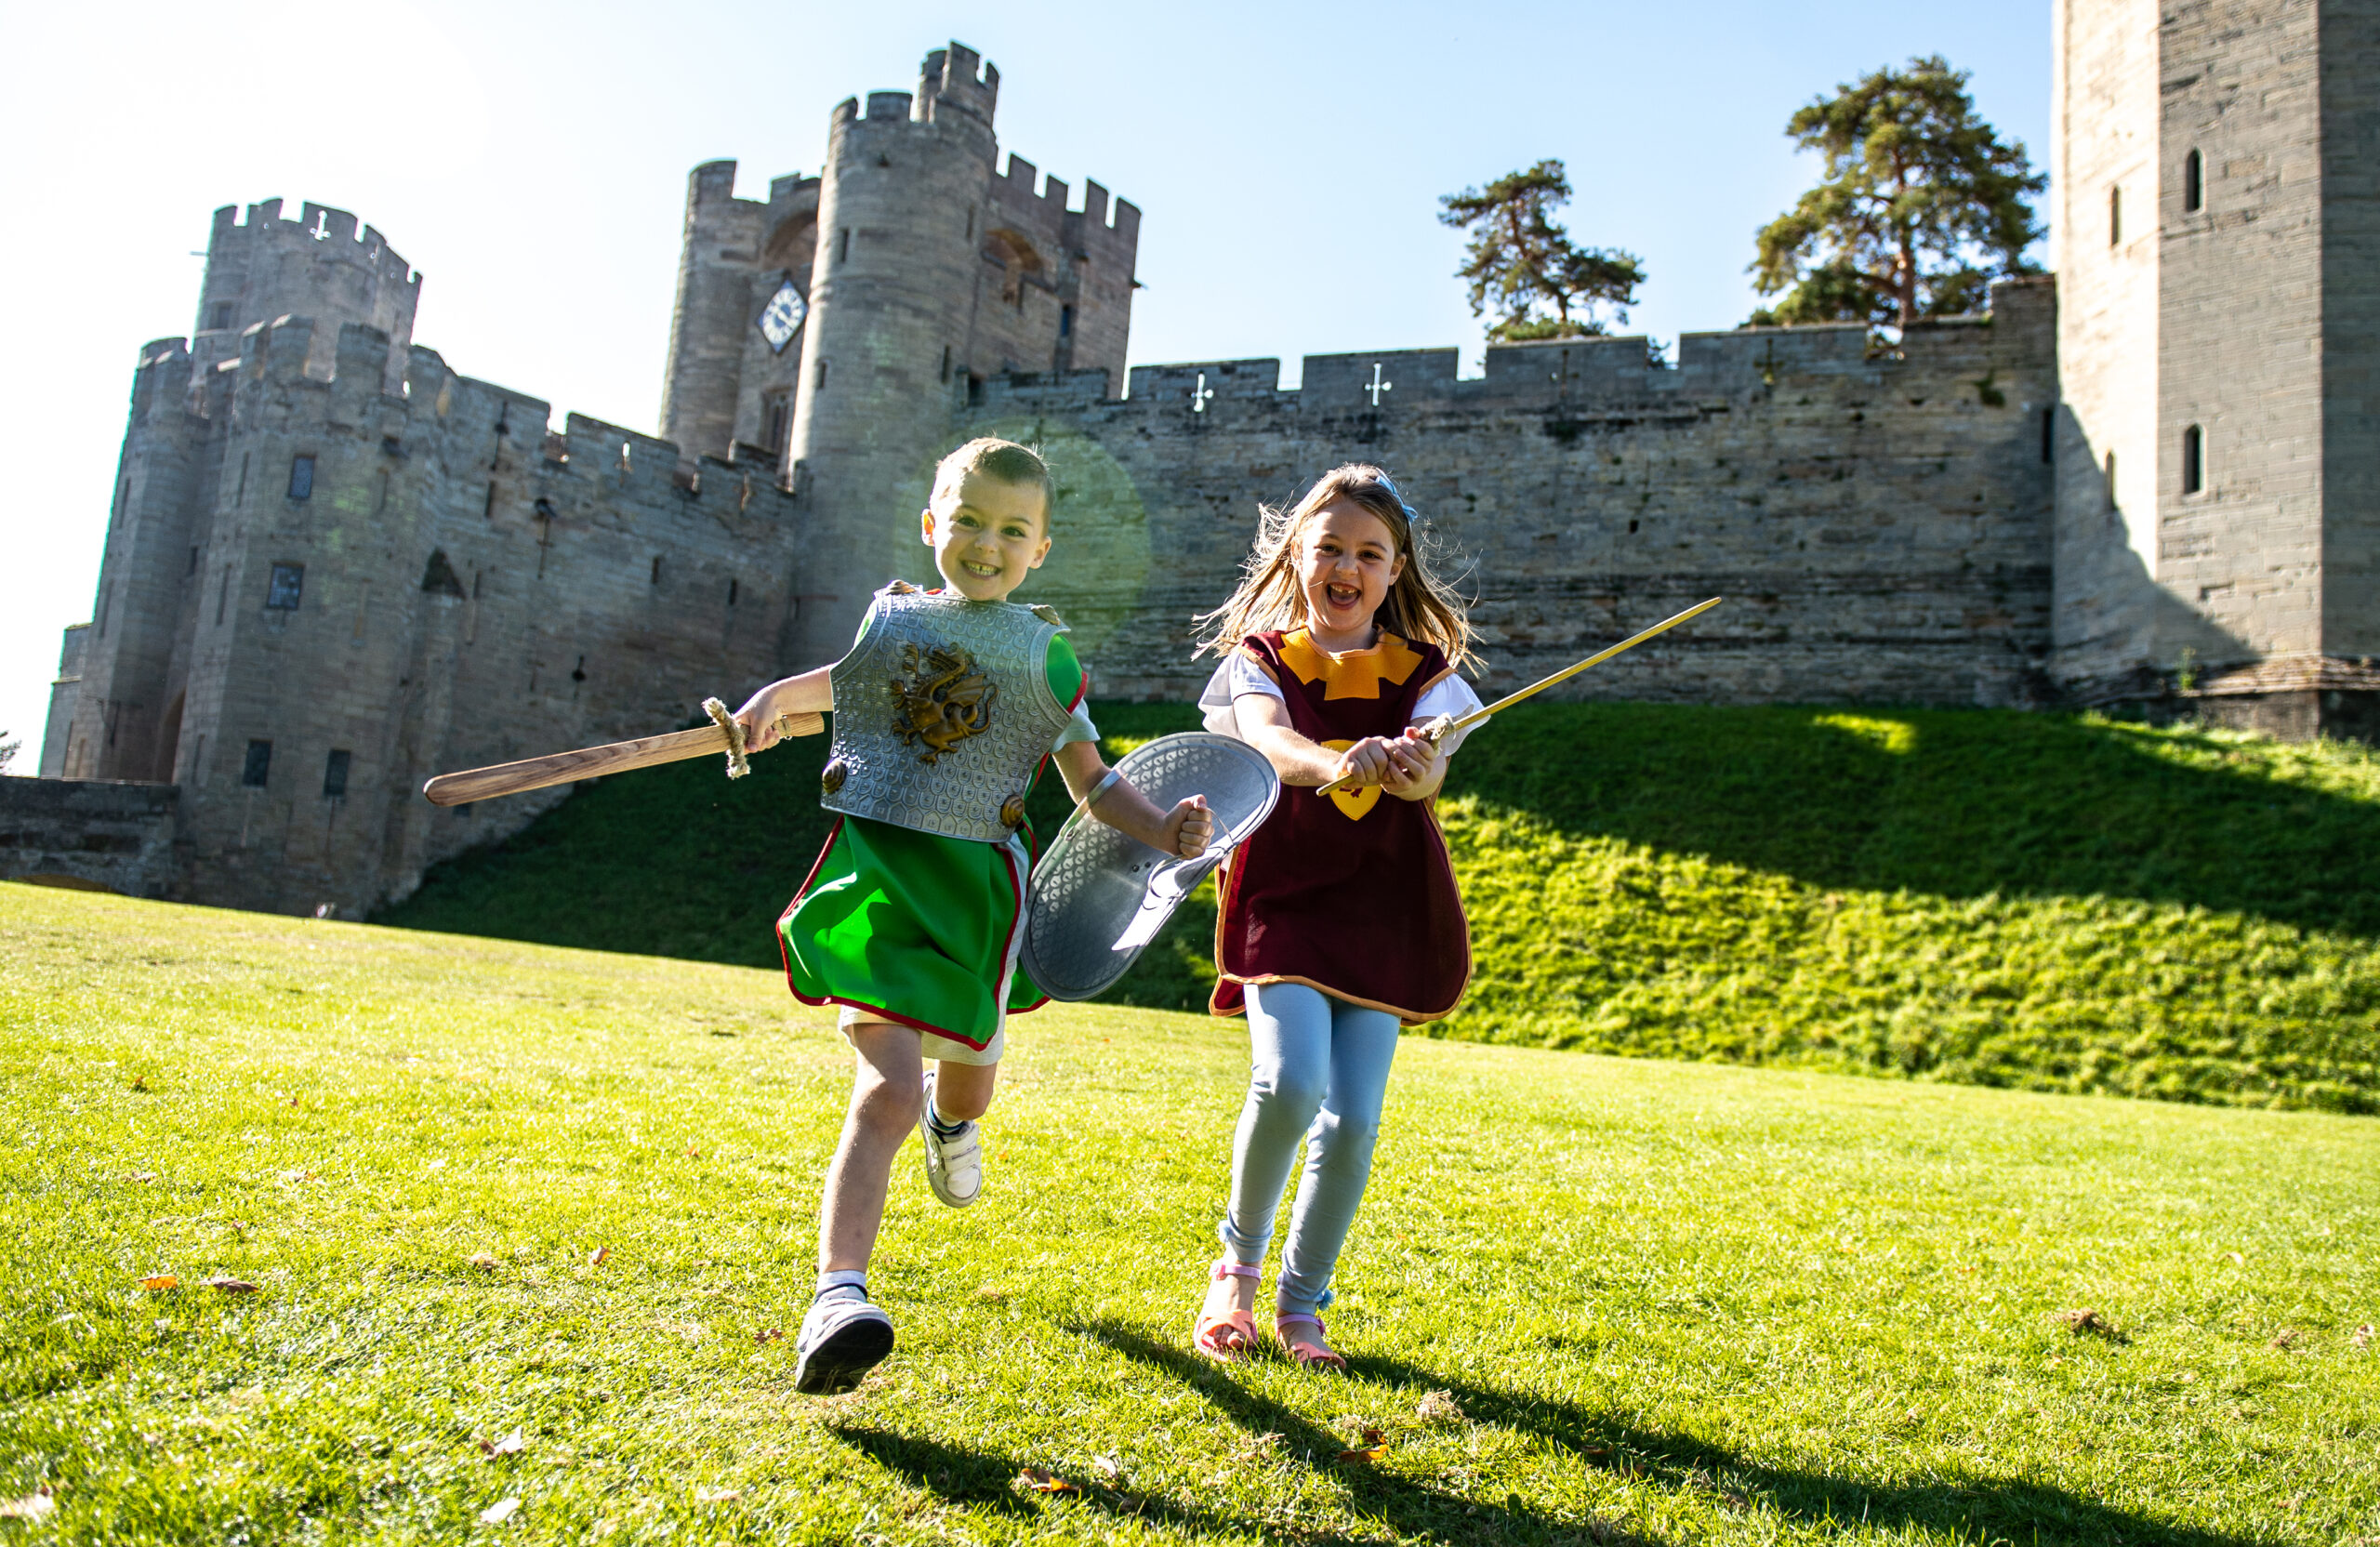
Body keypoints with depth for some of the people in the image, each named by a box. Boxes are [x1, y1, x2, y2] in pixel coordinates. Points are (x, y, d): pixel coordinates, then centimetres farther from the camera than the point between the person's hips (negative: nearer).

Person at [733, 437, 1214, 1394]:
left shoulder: (1043, 650, 5)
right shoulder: (889, 616, 8)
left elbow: (1091, 782, 8)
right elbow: (848, 680, 30)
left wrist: (1162, 830, -9)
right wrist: (774, 697, 12)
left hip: (977, 881, 2)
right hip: (876, 867, -1)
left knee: (969, 1080, 18)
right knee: (887, 1090, -18)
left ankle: (950, 1115, 56)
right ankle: (838, 1299, -19)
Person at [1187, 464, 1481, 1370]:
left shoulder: (1423, 674, 5)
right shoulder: (1260, 658, 2)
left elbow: (1428, 767, -15)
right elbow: (1264, 738, -22)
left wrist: (1412, 768, -41)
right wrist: (1331, 762, -44)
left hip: (1384, 909, 2)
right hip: (1283, 895, -2)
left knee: (1352, 1119, -4)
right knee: (1290, 1082, -22)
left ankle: (1300, 1306, 19)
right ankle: (1236, 1263, 7)